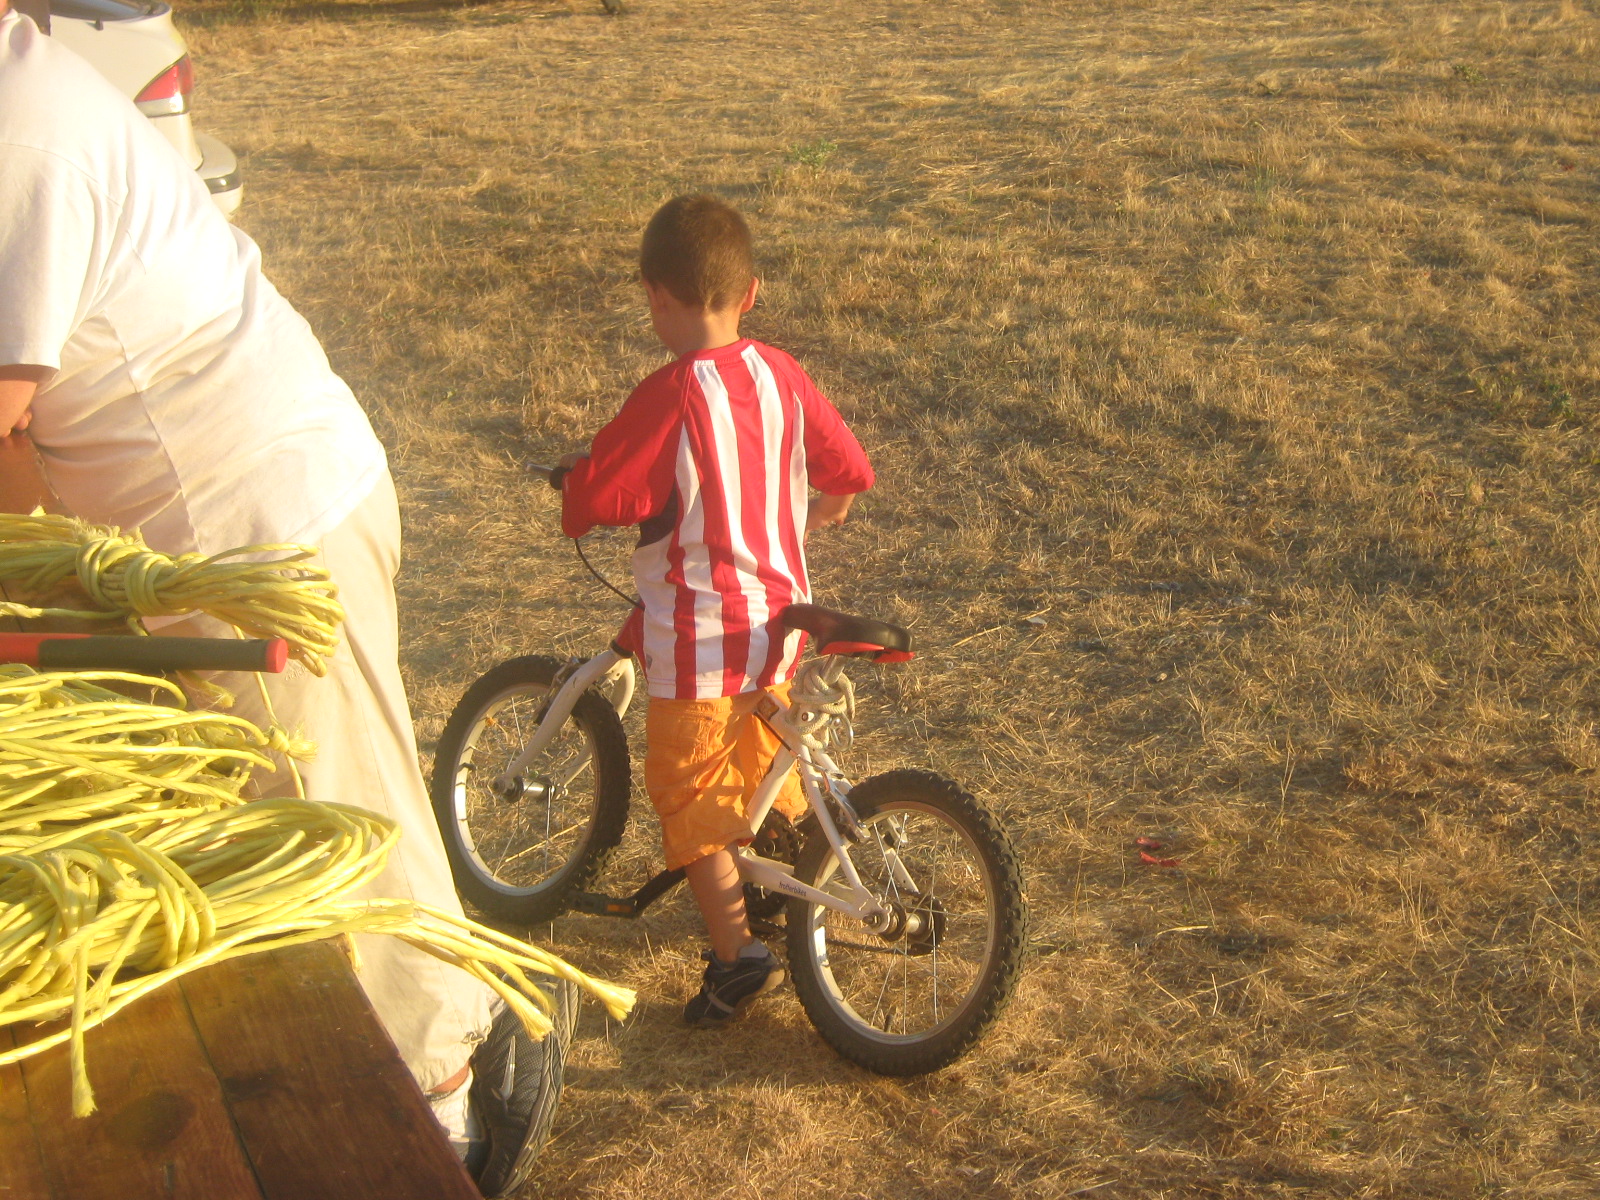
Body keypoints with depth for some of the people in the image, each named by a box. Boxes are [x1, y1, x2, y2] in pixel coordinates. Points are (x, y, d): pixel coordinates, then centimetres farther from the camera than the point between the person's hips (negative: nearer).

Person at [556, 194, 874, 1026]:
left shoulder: (671, 396, -19)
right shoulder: (780, 375, 1)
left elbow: (597, 496, -20)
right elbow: (849, 473, 8)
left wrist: (571, 478, 3)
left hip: (698, 634, -7)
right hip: (778, 615, 7)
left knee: (688, 792, 5)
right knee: (763, 765, 25)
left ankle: (738, 953, 3)